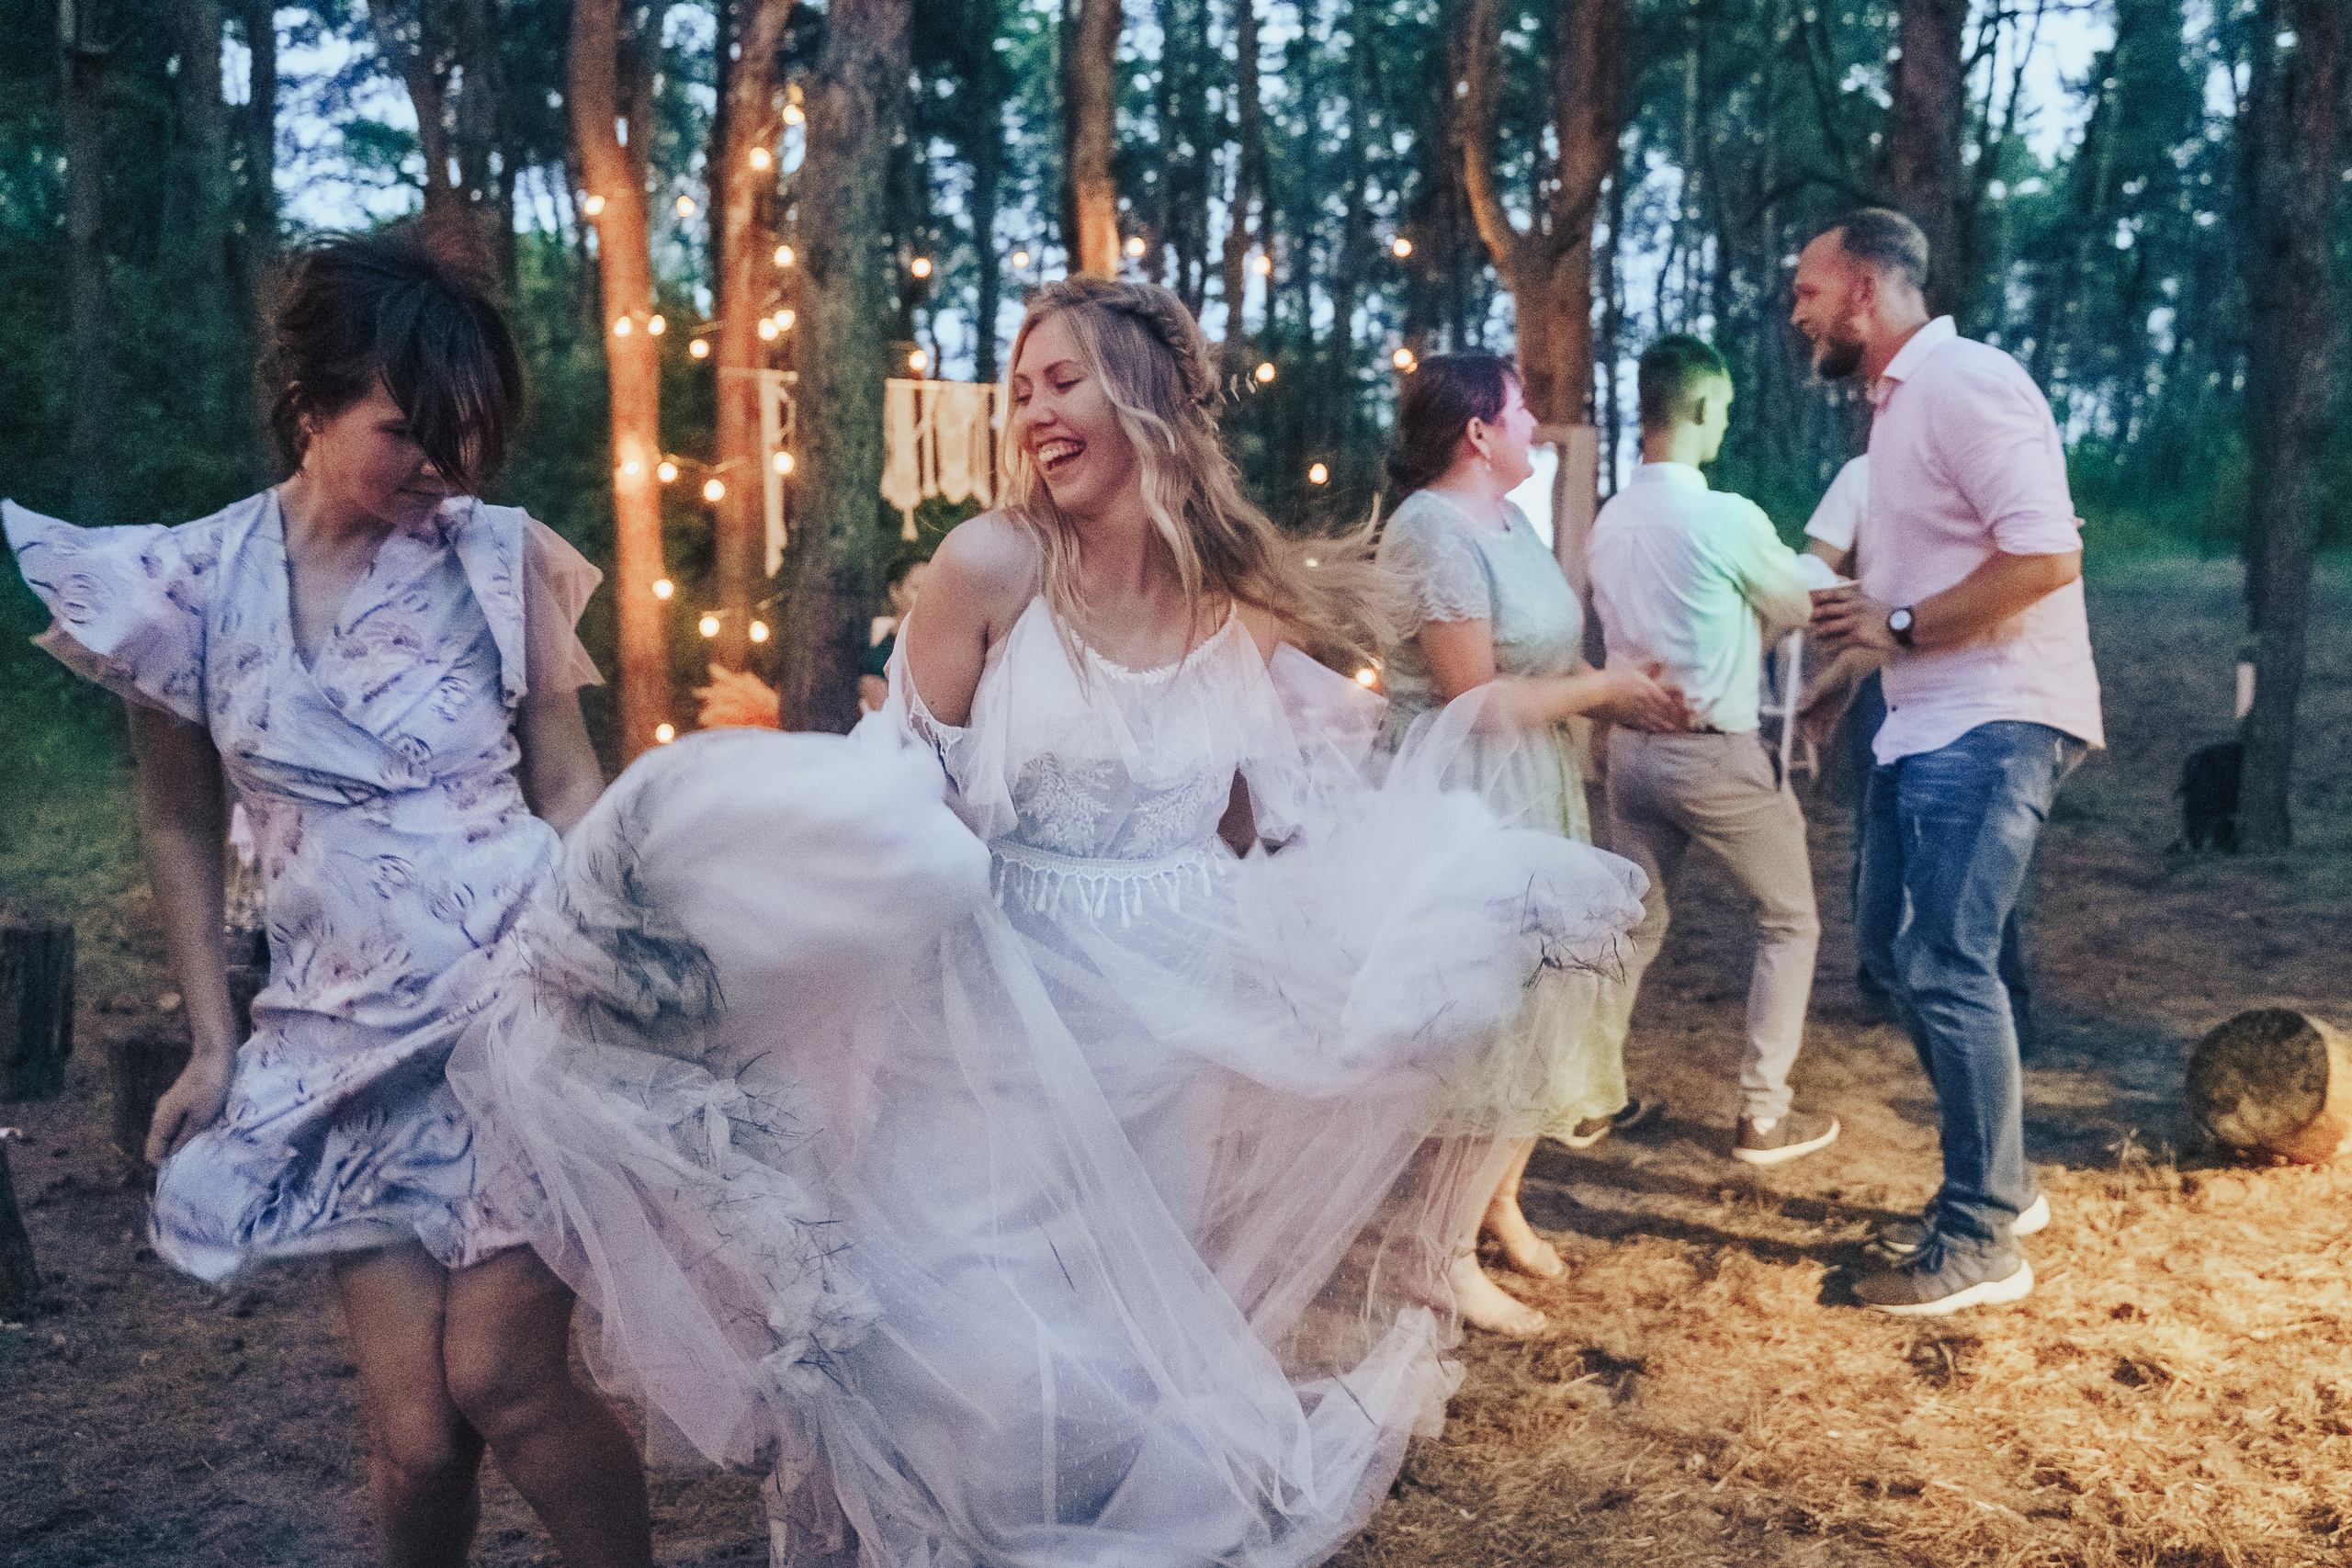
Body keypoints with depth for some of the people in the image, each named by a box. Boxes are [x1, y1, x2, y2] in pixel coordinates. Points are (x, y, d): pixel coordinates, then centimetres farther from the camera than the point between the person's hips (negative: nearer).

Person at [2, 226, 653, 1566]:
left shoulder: (503, 559, -4)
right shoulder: (193, 584, -2)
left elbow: (567, 782, 4)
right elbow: (182, 824, 8)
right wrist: (213, 1040, 8)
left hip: (521, 1002, -1)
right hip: (345, 1036, 2)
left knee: (502, 1378, -5)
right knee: (414, 1428, 0)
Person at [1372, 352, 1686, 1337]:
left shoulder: (1507, 521, 12)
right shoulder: (1435, 531, -18)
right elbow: (1476, 697, -22)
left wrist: (1619, 697, -2)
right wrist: (1606, 686, -12)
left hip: (1534, 798, 10)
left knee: (1539, 1004, 16)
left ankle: (1500, 1200, 34)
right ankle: (1451, 1255, 10)